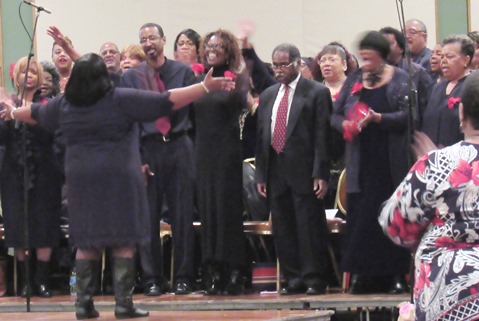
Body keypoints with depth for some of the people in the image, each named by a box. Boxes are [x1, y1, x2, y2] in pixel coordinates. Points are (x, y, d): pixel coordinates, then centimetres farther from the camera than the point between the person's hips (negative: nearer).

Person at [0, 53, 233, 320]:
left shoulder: (64, 105, 5)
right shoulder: (121, 100, -9)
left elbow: (37, 113, 25)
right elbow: (166, 103, -12)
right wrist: (206, 87, -9)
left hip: (82, 181, 4)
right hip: (119, 178, -4)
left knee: (87, 243, 9)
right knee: (124, 242, 0)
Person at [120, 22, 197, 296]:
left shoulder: (183, 71, 5)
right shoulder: (131, 76, 5)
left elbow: (193, 107, 6)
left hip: (179, 147, 0)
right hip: (148, 148, 0)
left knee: (183, 216, 2)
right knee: (149, 217, 1)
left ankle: (183, 278, 8)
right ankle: (152, 279, 7)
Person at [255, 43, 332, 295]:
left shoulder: (317, 93, -1)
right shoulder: (268, 96, 17)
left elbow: (322, 135, -6)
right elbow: (261, 136, 16)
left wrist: (321, 174, -13)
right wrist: (260, 175, 9)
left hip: (304, 170, -6)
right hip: (276, 171, 6)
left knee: (309, 227, -5)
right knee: (283, 229, 6)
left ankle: (314, 280, 0)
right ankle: (293, 279, 12)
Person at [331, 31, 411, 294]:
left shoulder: (400, 80, 2)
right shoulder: (353, 80, 12)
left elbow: (408, 115, -9)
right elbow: (335, 115, 14)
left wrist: (378, 118, -22)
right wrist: (346, 124, -8)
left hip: (390, 162, -3)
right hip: (361, 162, 3)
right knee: (360, 219, -3)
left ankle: (395, 275, 1)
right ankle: (362, 275, -2)